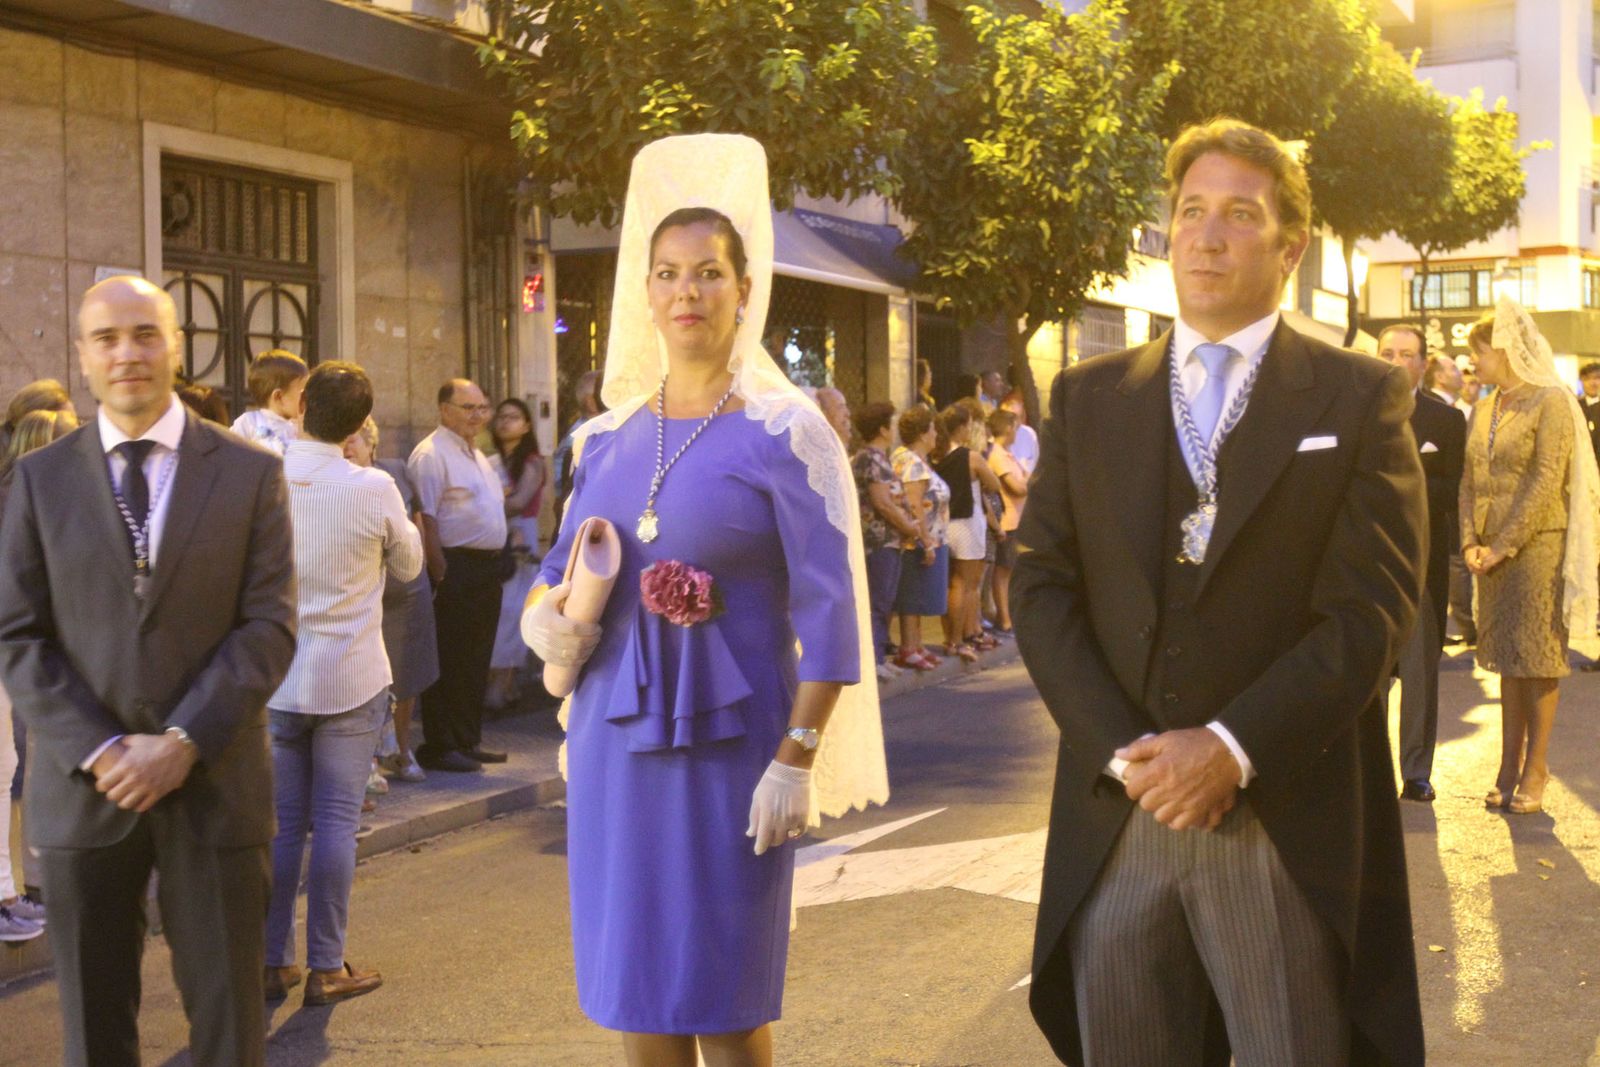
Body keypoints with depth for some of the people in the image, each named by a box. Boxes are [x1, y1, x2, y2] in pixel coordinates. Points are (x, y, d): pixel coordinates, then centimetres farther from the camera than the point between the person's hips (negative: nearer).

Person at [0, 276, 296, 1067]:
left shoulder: (250, 473, 2)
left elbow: (269, 628, -4)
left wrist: (182, 744, -13)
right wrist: (98, 753, -11)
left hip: (214, 784, -1)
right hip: (82, 787, 1)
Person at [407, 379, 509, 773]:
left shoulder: (476, 455, 19)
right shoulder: (431, 455, -11)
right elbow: (426, 519, -17)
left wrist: (495, 563, 16)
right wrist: (441, 574, -21)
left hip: (487, 566, 9)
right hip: (456, 566, -9)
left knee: (477, 660, 13)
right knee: (448, 662, -3)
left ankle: (468, 740, 22)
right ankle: (439, 747, 3)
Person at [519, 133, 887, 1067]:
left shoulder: (784, 431, -7)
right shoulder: (610, 437, 7)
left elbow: (828, 614, -10)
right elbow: (561, 571, 18)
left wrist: (795, 761, -16)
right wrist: (549, 620, -5)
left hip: (728, 740, -4)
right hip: (616, 737, 5)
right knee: (636, 989, 11)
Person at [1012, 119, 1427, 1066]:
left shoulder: (1361, 398, 3)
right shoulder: (1088, 397, 10)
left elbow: (1371, 605, -6)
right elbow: (1042, 588, 4)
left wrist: (1233, 747, -15)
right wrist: (1120, 751, -9)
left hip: (1288, 823, -2)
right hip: (1116, 816, 3)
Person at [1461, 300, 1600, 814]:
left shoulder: (1550, 401, -8)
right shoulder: (1483, 411, 13)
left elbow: (1547, 483, -14)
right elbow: (1469, 481, 11)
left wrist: (1504, 545, -15)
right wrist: (1470, 541, -3)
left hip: (1537, 545, -6)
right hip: (1492, 552, 6)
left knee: (1538, 658, -1)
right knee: (1507, 660, 8)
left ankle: (1535, 769, 6)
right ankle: (1509, 767, 13)